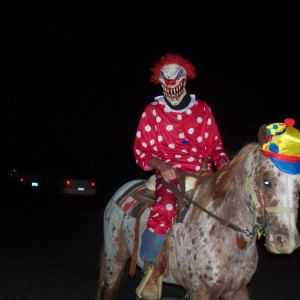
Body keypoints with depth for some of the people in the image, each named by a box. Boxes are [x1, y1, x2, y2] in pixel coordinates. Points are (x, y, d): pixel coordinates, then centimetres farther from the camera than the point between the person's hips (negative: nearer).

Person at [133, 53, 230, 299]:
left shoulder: (202, 109, 12)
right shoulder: (153, 111, 5)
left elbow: (215, 144, 17)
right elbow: (141, 150, 4)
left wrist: (222, 160, -5)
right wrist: (160, 165, -15)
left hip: (201, 172, 4)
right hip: (169, 173, -4)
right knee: (164, 211, -32)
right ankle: (148, 274, -18)